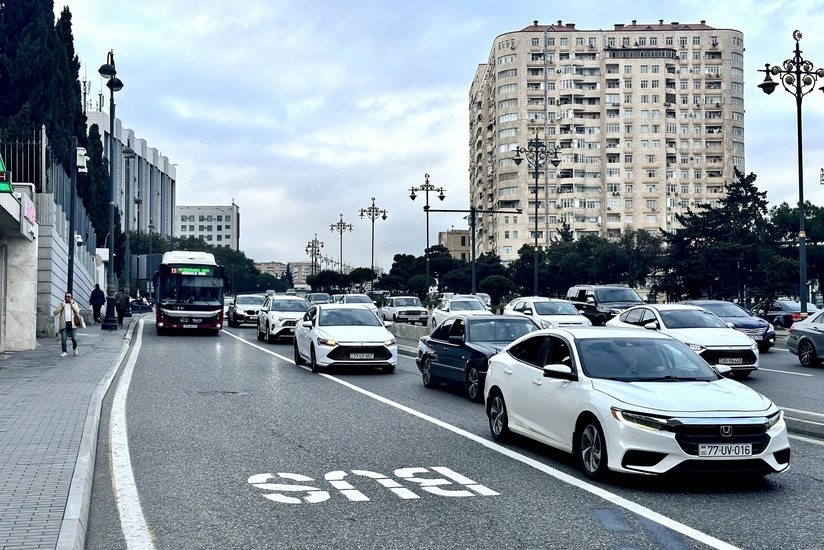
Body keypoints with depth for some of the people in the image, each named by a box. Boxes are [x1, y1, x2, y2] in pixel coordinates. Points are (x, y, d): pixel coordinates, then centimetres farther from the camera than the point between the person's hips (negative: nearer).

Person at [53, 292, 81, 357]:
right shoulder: (62, 304, 14)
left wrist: (71, 303, -4)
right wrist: (61, 307, -6)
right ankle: (64, 352, 3)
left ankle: (74, 349, 24)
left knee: (74, 339, -2)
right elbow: (55, 312, 5)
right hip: (64, 324, 1)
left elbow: (77, 311, -5)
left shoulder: (74, 303, 13)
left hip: (72, 324, -1)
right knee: (63, 339, -4)